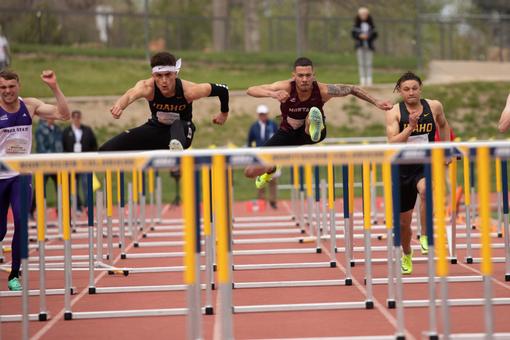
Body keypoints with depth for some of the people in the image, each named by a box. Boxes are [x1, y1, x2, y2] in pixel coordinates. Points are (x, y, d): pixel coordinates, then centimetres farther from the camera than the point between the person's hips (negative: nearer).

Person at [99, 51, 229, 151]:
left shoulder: (188, 91, -29)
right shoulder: (148, 86, -30)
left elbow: (222, 89, -15)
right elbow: (132, 94, -55)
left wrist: (224, 113, 2)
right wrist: (120, 105, -77)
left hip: (182, 132, -2)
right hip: (156, 128, 2)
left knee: (177, 125, -42)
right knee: (106, 150, -8)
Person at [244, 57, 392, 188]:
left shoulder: (323, 90, -27)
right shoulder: (286, 87, -30)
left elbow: (352, 89, -11)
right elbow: (251, 90, -39)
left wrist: (376, 102, -13)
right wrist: (273, 94, -58)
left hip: (308, 132, -2)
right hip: (287, 133, 2)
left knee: (313, 113, -37)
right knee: (250, 172, -1)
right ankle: (271, 169, 29)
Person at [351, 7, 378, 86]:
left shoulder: (370, 25, 5)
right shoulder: (356, 25, 5)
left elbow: (375, 34, 4)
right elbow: (353, 34, 3)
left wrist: (368, 36, -14)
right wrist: (359, 36, -15)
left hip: (369, 45, 0)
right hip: (360, 46, 0)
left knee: (368, 63, -2)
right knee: (361, 63, -2)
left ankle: (369, 80, 0)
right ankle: (362, 80, -1)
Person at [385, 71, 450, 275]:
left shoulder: (434, 106, 1)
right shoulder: (394, 113, -7)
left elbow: (443, 124, 23)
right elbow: (392, 143, -19)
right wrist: (411, 126, -28)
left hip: (427, 164, 0)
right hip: (403, 168, 0)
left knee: (426, 190, -38)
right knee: (403, 222, 10)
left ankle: (425, 236, -22)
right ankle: (406, 255, 40)